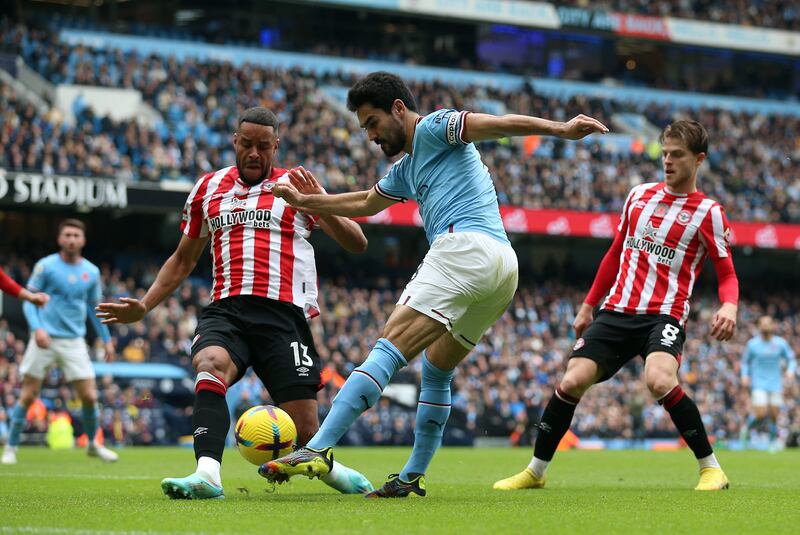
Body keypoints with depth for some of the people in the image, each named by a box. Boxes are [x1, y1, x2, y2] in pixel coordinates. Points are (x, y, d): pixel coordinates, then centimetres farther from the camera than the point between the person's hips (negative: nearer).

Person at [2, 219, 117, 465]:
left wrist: (107, 339, 17)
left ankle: (93, 444, 20)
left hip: (74, 341, 3)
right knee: (29, 395, -3)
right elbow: (29, 299, -1)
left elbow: (94, 307, 19)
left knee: (89, 396, -2)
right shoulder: (45, 266, -3)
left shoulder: (91, 272, 8)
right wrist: (37, 328, -16)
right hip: (45, 338, -3)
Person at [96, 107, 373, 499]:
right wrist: (144, 306, 18)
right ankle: (207, 474, -44)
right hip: (226, 310, 2)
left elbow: (356, 244, 3)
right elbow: (183, 260, 28)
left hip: (283, 313, -2)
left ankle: (327, 465, 27)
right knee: (210, 366, -33)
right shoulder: (209, 188, 18)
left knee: (304, 426, -8)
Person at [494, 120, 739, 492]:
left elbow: (726, 273, 0)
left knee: (659, 380, -32)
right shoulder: (639, 195, 13)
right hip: (617, 310, 4)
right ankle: (536, 470, 5)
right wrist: (588, 305, 23)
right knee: (572, 381, -11)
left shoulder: (708, 212, 0)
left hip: (664, 315, -4)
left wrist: (729, 306, -22)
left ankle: (710, 467, -15)